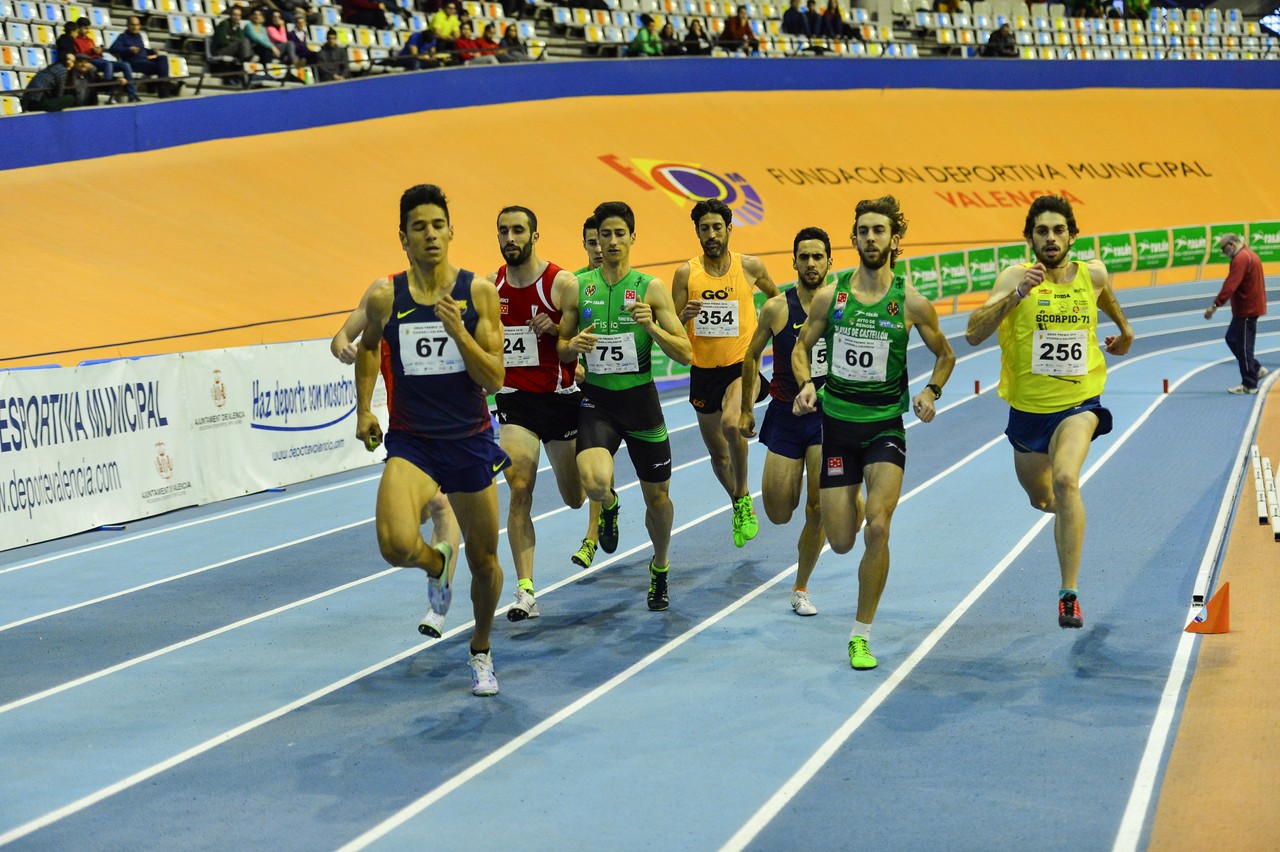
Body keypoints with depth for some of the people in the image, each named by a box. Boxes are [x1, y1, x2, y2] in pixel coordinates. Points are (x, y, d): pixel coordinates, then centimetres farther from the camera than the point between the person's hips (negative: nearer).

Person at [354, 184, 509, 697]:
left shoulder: (478, 293, -7)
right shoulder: (385, 296, -5)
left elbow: (494, 380, -11)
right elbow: (368, 346, 17)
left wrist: (457, 329, -22)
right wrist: (364, 409, 12)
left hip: (470, 440, 1)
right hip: (411, 443, -1)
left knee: (484, 560, 11)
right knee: (396, 544, -26)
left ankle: (481, 652, 38)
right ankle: (436, 565, 13)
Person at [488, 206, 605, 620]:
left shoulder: (563, 284, -12)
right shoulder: (491, 285, 2)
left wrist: (555, 329, -25)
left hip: (561, 397, -2)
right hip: (515, 400, 2)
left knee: (575, 496, 13)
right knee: (519, 490, -15)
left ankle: (605, 498, 53)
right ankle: (525, 591, -17)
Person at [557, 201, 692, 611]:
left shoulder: (652, 288, -4)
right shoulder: (578, 288, 1)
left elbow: (684, 353, -6)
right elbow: (561, 349, 10)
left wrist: (652, 328, -22)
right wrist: (574, 345, -12)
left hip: (640, 398, 0)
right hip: (596, 399, 0)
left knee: (657, 495, 10)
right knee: (595, 481, -26)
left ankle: (659, 568, 38)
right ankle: (609, 507, 14)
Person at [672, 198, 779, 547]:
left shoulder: (750, 267, -4)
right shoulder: (686, 274, -4)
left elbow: (774, 294, 17)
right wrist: (685, 316, -23)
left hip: (742, 365, -2)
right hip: (703, 371, 3)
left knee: (731, 424, -31)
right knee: (718, 454, 13)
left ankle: (743, 498, -11)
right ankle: (738, 507, 40)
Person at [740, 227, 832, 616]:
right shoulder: (777, 308, -5)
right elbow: (752, 355, 9)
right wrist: (746, 409, 9)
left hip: (828, 415, 0)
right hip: (785, 415, 0)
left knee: (818, 510, -6)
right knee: (778, 514, 1)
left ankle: (800, 589, 11)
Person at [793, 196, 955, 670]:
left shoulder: (911, 303, -5)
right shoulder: (830, 296, -2)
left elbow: (945, 354, 10)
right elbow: (801, 348, 10)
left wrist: (931, 391, -9)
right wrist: (806, 384, -10)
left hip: (886, 425, -2)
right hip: (837, 423, 2)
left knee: (877, 530, -18)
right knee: (842, 542, 5)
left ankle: (861, 636, -3)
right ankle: (855, 503, 47)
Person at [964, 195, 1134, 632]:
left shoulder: (1092, 274, -5)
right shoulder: (1015, 277, -14)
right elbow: (974, 334, -26)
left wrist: (1124, 329, 37)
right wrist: (1016, 295, -37)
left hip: (1079, 403, -1)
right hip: (1028, 407, 1)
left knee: (1065, 480, -28)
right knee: (1041, 499, 20)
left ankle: (1069, 595, -26)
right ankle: (1066, 506, 62)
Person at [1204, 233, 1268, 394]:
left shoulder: (1241, 258, -19)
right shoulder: (1249, 255, 14)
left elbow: (1230, 285, -28)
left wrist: (1215, 305, -29)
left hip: (1247, 309, -10)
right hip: (1250, 307, 10)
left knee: (1243, 346, -3)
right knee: (1232, 339, 16)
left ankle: (1249, 385, 3)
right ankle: (1257, 369, 18)